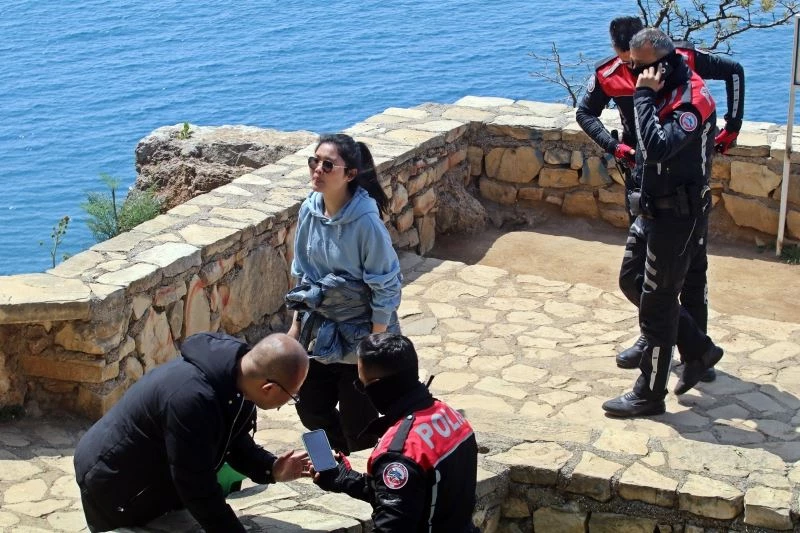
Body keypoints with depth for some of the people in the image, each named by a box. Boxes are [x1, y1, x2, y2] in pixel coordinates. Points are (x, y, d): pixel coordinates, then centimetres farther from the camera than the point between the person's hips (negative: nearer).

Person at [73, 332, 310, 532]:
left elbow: (235, 442, 1)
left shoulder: (237, 374, -13)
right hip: (113, 484, -8)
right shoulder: (193, 398, -41)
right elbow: (198, 490, -34)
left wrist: (272, 469, -16)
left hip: (156, 476, 8)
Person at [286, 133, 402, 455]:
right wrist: (297, 322, 9)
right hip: (319, 332, 6)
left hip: (359, 335, -6)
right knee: (311, 410, 18)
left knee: (358, 423, 4)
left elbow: (386, 288, -18)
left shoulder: (366, 222, -24)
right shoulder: (309, 210, -5)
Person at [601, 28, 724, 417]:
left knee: (656, 302, -1)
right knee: (634, 282, 17)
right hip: (654, 209, 10)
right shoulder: (663, 95, 7)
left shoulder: (691, 101, -21)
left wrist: (644, 95, -29)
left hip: (677, 217, -10)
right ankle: (699, 350, 30)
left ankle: (649, 395, 11)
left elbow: (657, 148, -35)